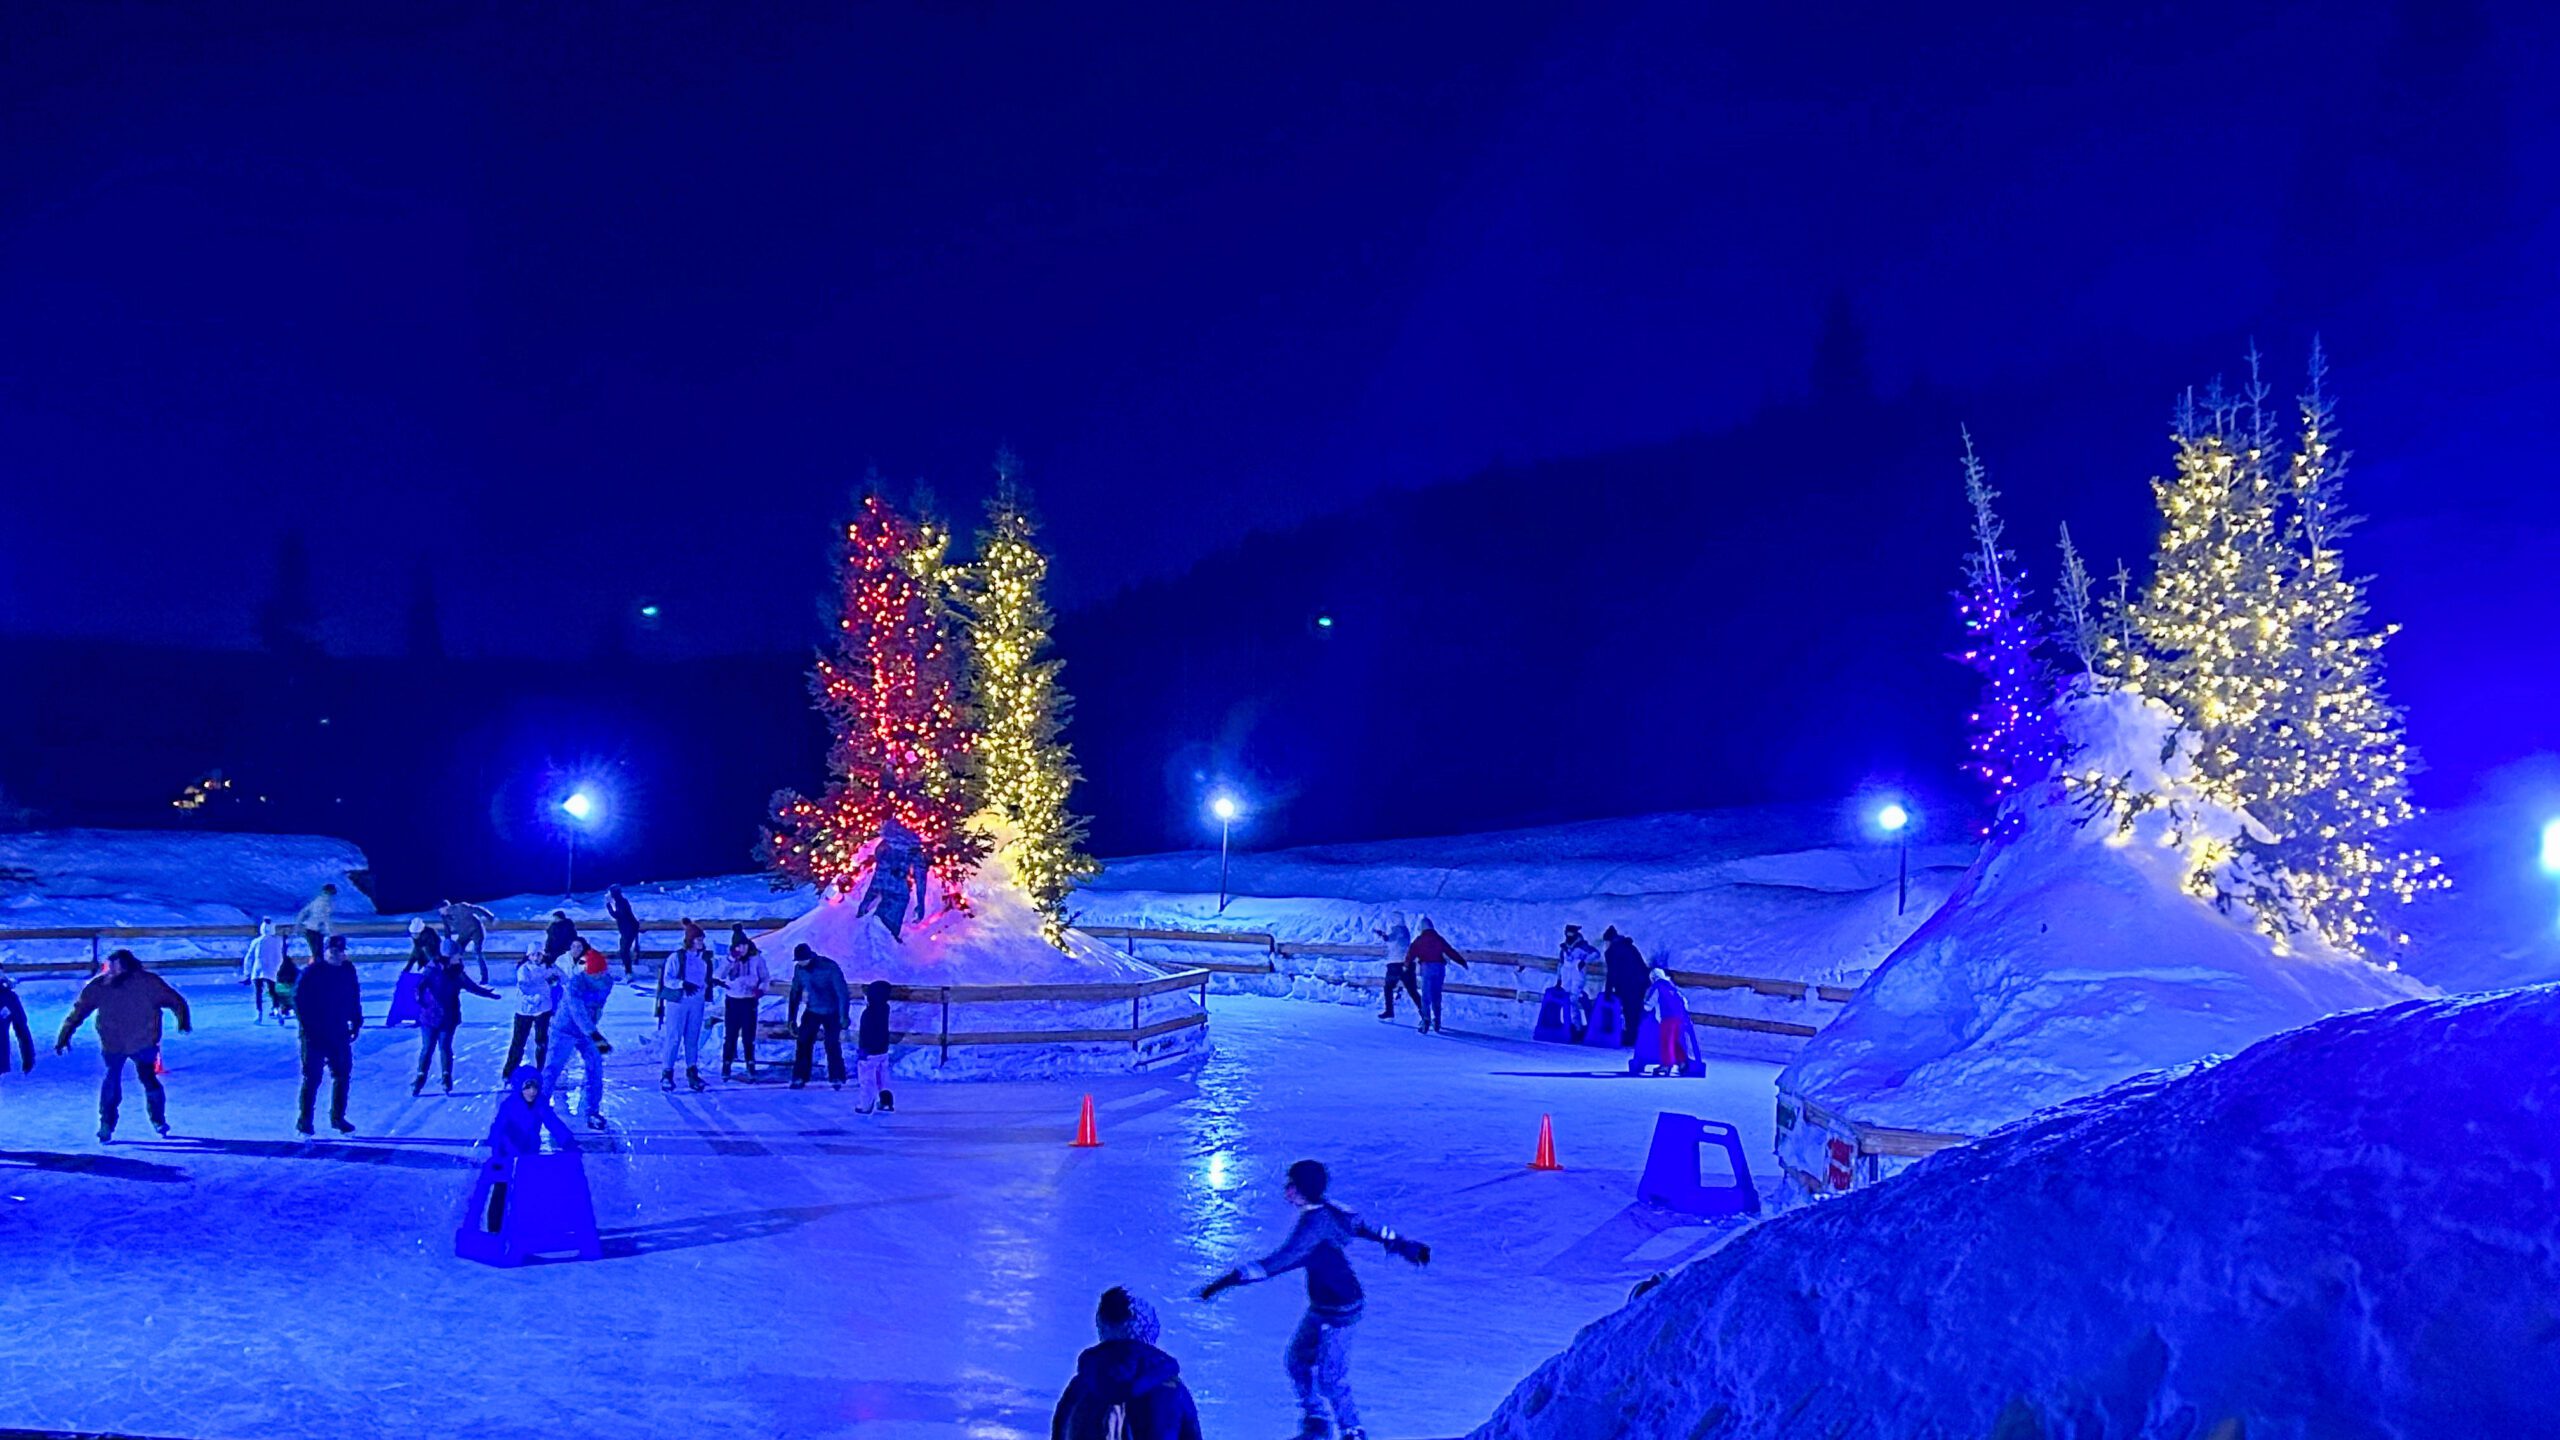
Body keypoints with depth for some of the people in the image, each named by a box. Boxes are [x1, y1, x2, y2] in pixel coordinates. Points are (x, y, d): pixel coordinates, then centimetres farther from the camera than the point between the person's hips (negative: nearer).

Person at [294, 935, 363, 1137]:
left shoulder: (348, 971, 6)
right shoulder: (312, 971, -9)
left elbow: (354, 998, 15)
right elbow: (298, 999, -9)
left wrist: (356, 1022, 9)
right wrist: (307, 1025, -14)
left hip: (339, 1034, 5)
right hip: (314, 1035, -5)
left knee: (342, 1075, 9)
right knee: (312, 1077, -3)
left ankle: (338, 1117, 21)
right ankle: (304, 1121, 5)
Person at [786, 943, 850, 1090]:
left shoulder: (829, 967, -26)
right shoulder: (799, 969, -11)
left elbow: (843, 994, -22)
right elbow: (795, 994, 3)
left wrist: (844, 1021, -25)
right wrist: (792, 1019, 3)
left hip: (832, 1013, -4)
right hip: (812, 1011, 4)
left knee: (832, 1046, -5)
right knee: (803, 1043, -5)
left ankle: (837, 1079, 11)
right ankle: (799, 1078, 7)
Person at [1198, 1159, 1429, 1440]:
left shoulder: (1316, 1222, -28)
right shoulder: (1327, 1211, -1)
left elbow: (1285, 1258, -36)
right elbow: (1366, 1227, 11)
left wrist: (1233, 1278, -39)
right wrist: (1405, 1246, 23)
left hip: (1339, 1311, -9)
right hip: (1321, 1307, 9)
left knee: (1330, 1377, 3)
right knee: (1298, 1359, 19)